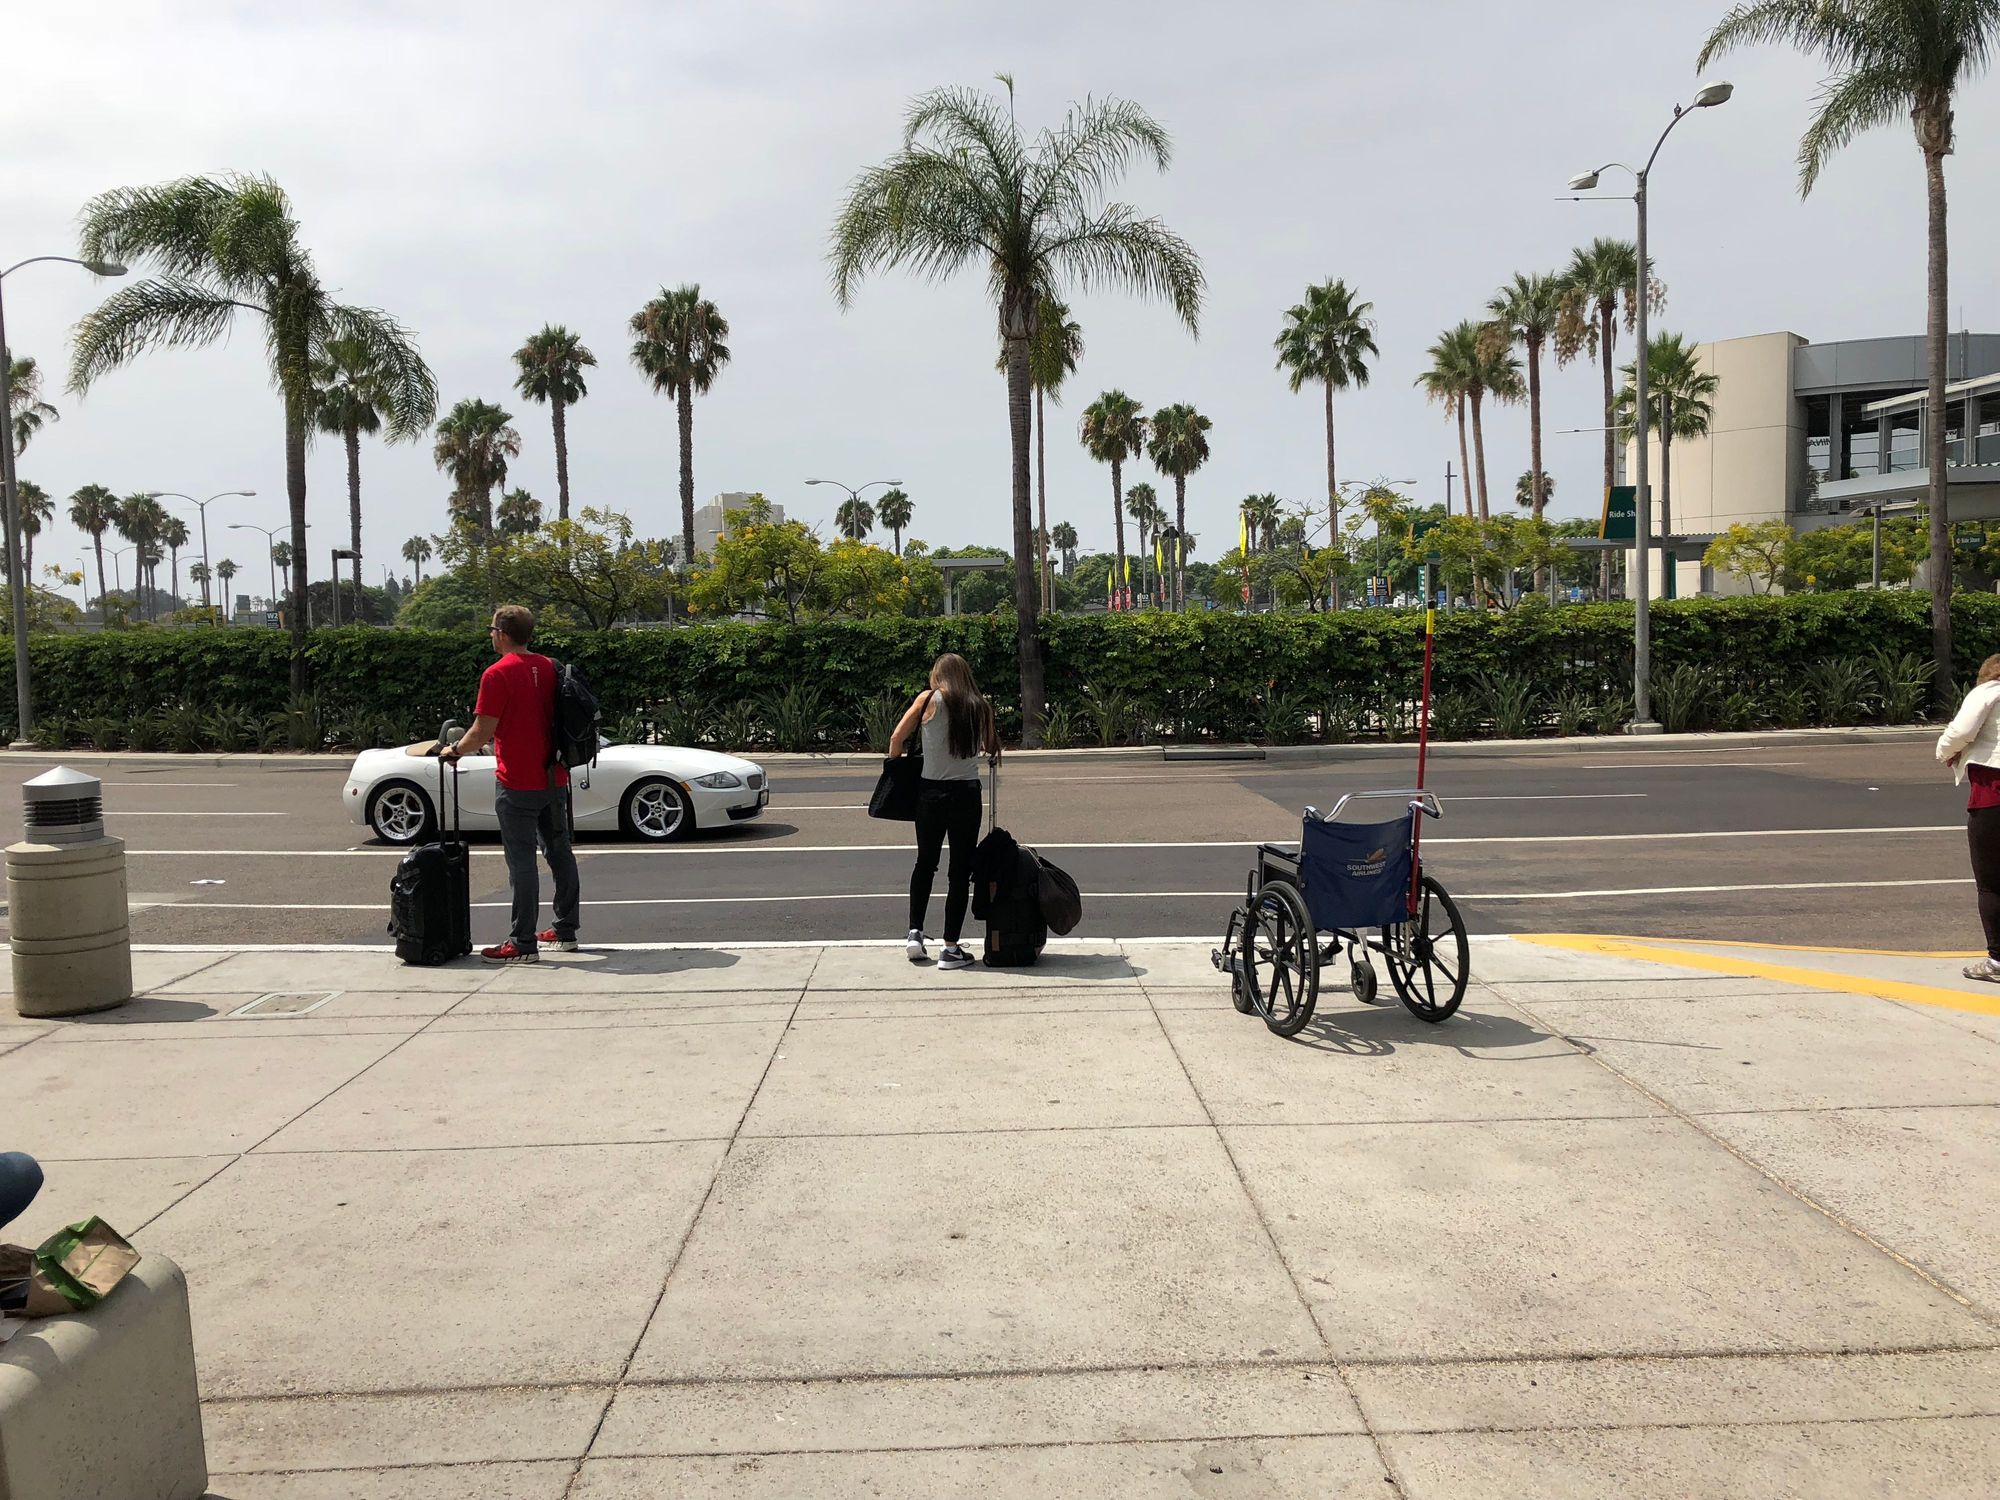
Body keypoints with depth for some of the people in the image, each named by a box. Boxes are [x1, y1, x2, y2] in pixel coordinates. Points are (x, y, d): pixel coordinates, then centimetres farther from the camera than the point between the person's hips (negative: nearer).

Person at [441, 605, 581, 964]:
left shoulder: (498, 674, -14)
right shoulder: (550, 668, 8)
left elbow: (482, 731, -15)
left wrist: (455, 751, 4)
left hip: (517, 784, -7)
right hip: (554, 777, 7)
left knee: (521, 860, -4)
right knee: (560, 852, 14)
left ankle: (523, 944, -1)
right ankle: (566, 931, 23)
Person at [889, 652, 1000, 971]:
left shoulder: (929, 699, -1)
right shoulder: (980, 705, 3)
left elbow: (897, 739, 1)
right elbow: (991, 748, 12)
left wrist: (896, 764, 18)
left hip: (931, 792, 0)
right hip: (967, 793, 0)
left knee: (925, 863, 19)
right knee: (960, 870, 5)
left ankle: (915, 933, 14)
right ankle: (951, 949, 4)